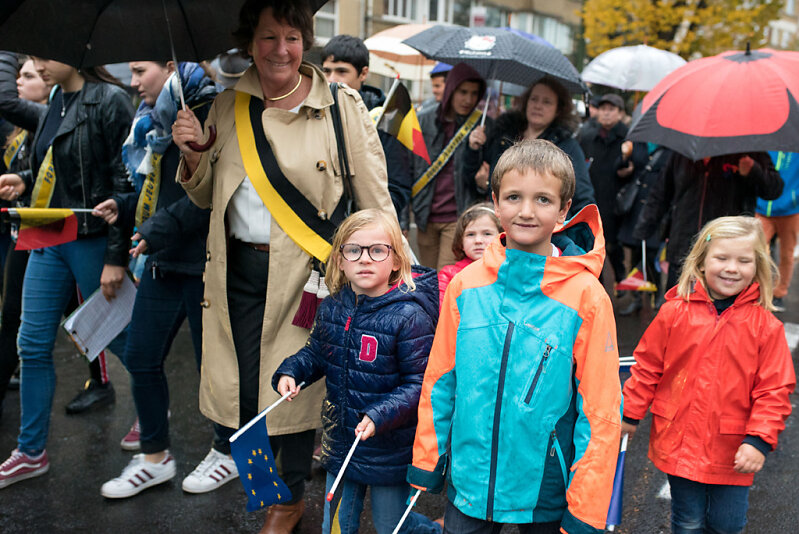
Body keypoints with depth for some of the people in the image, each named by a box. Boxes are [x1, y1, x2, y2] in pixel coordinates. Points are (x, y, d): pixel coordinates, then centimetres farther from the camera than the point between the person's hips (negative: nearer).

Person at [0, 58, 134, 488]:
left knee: (117, 337, 7)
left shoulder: (110, 102, -13)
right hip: (49, 238, 8)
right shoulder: (56, 103, 11)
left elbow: (125, 184, -16)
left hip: (91, 239, -8)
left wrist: (116, 257, -18)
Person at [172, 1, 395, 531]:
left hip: (303, 269, -3)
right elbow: (207, 196, 15)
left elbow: (375, 198, -4)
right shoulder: (228, 106, 6)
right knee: (240, 383, 8)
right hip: (238, 266, 3)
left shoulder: (342, 107, -6)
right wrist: (192, 155, -5)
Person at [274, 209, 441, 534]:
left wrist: (380, 416, -31)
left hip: (391, 451, -5)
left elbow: (419, 384, -20)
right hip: (341, 445, 5)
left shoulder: (409, 316, -21)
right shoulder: (332, 307, -2)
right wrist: (290, 372, -4)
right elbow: (316, 352, 15)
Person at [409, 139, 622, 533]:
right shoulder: (466, 284, -4)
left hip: (545, 489, -2)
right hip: (469, 482, 2)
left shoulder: (585, 295, -13)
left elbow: (600, 410, -10)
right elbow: (439, 380, 5)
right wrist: (426, 462, 8)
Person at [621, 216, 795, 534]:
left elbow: (775, 389, -4)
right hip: (679, 443, 0)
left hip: (733, 451, 0)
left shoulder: (766, 325, -7)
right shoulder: (675, 313, -7)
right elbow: (647, 367, 2)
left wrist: (759, 439, -12)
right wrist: (630, 413, 7)